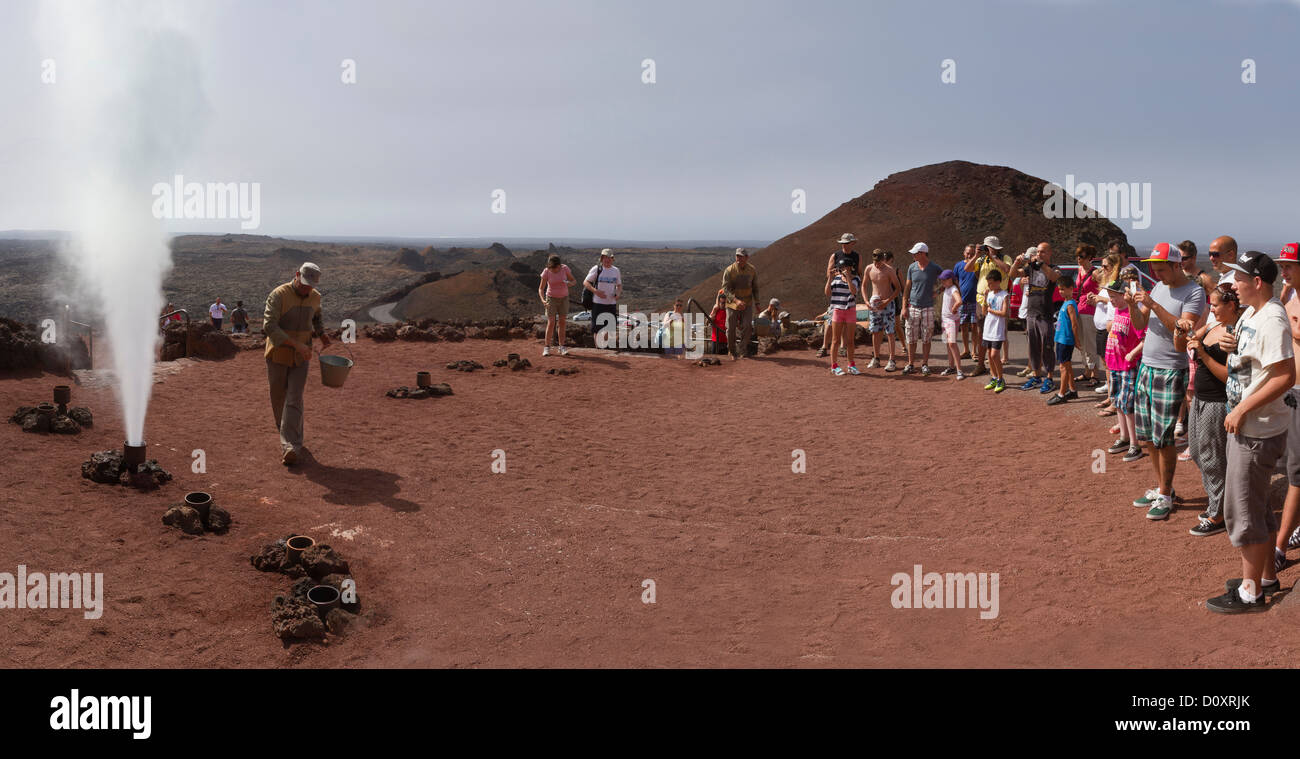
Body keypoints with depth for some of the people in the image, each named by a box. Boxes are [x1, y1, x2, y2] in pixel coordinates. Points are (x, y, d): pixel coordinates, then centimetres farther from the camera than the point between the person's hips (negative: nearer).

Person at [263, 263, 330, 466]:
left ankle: (290, 447, -16)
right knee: (278, 399, 11)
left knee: (294, 401, -8)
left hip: (301, 358, 2)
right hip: (278, 356, -2)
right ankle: (289, 435, 34)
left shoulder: (315, 297, 2)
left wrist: (321, 333, 2)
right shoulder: (279, 295, -16)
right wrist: (296, 344, -30)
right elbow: (269, 326, -24)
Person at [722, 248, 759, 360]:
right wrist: (736, 300, -33)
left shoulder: (753, 271, -4)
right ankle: (732, 353, 23)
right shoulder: (729, 270, -14)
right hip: (732, 303, -1)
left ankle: (742, 352, -2)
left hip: (747, 304, 1)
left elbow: (755, 288, 10)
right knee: (731, 329, 3)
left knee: (747, 326, -12)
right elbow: (726, 288, -19)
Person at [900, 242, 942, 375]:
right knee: (911, 338, 4)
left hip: (928, 308, -2)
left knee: (926, 339, 2)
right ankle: (910, 364, 13)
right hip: (913, 307, 2)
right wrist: (904, 307, 1)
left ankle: (925, 365, 10)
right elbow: (907, 288, 7)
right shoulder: (912, 267, 3)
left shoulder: (935, 268, -4)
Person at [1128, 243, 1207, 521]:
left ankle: (1165, 496, 8)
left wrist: (1154, 305, -26)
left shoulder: (1194, 292, -11)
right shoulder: (1158, 288, 12)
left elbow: (1183, 328, -23)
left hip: (1171, 372, -7)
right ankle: (1160, 486, 27)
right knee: (1148, 437, 13)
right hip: (1146, 367, 7)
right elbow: (1140, 324, 12)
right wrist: (1132, 305, -7)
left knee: (1163, 439, -4)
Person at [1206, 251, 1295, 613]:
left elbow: (1286, 376, -27)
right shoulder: (1250, 315, 9)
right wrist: (1234, 346, 2)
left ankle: (1250, 592, 9)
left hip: (1258, 430, -10)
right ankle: (1266, 575, 34)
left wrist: (1242, 409, -24)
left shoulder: (1272, 321, -21)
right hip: (1246, 426, 10)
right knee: (1257, 504, 20)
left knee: (1242, 508, -2)